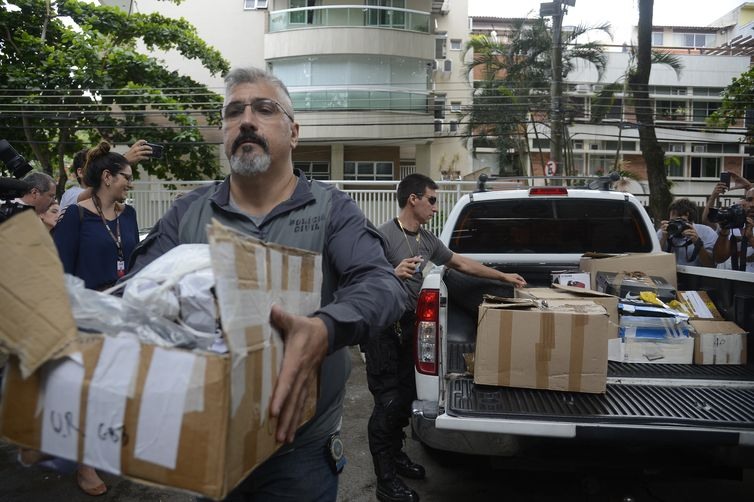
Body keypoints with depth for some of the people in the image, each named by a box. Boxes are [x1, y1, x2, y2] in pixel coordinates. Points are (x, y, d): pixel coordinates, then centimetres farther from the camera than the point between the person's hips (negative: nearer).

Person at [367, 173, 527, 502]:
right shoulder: (384, 236, -14)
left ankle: (396, 454, 32)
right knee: (388, 401, -4)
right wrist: (393, 275, -34)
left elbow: (461, 263, 20)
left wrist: (503, 277, 23)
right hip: (383, 329, -7)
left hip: (409, 326, 7)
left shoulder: (428, 240, 9)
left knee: (406, 396, 11)